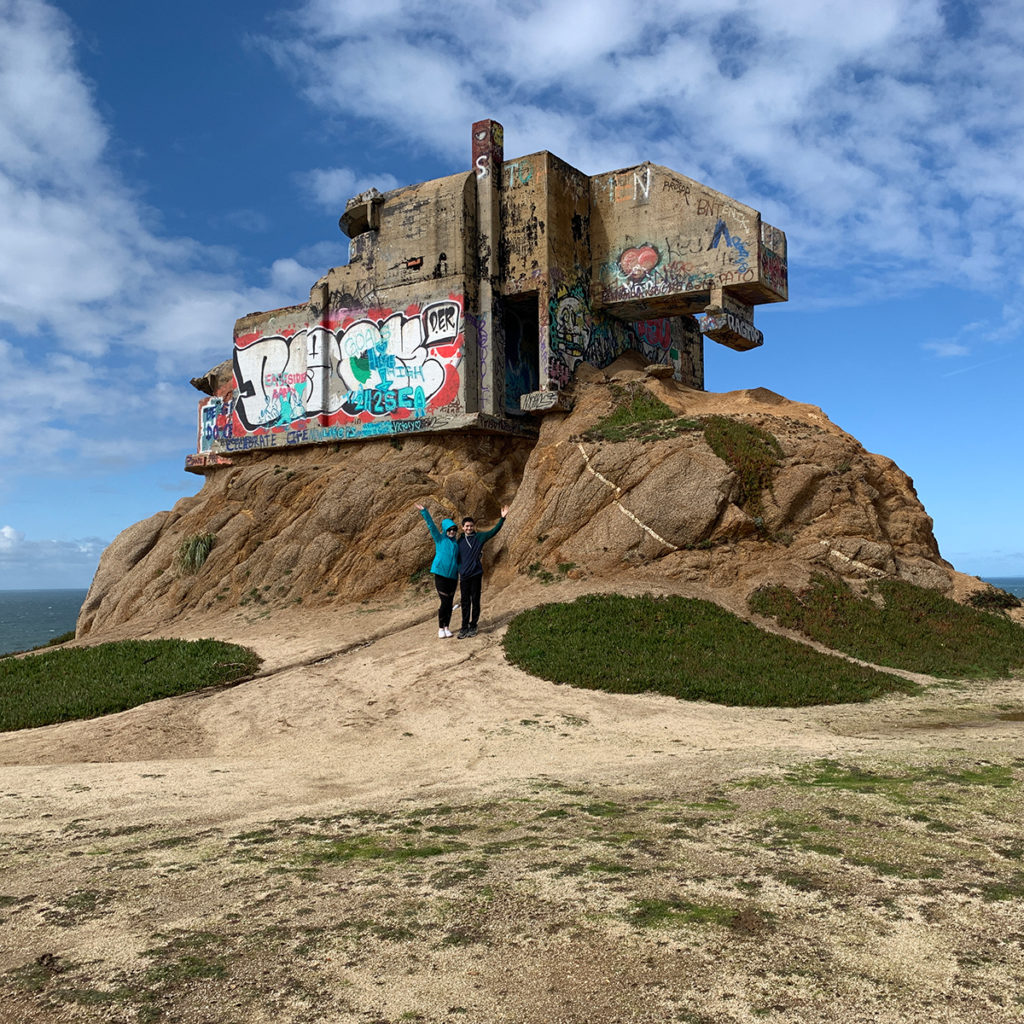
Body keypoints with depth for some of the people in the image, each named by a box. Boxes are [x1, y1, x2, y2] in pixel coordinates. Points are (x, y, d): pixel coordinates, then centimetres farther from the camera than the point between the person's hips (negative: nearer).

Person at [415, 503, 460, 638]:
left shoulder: (456, 543, 14)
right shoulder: (440, 539, 2)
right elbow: (431, 526, -7)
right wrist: (424, 512, -15)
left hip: (453, 576, 4)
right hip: (441, 575, -4)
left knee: (449, 603, 5)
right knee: (445, 602, -8)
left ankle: (447, 627, 17)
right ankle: (440, 629, 4)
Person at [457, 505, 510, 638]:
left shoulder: (479, 537, 2)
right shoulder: (460, 541, 7)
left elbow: (494, 531, -5)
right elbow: (457, 557, 14)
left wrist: (502, 518, -15)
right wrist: (458, 570, 11)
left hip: (476, 574, -1)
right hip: (464, 575, 2)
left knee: (475, 601, 4)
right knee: (465, 602, 6)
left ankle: (473, 626, 13)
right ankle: (464, 627, 11)